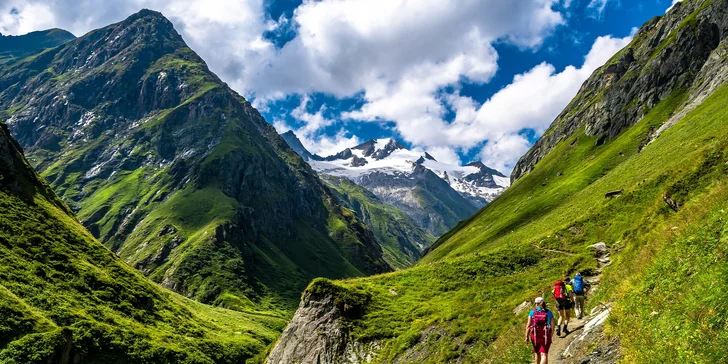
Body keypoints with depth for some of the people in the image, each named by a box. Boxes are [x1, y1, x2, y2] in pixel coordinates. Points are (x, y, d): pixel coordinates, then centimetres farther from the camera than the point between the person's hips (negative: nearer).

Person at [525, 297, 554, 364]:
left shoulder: (532, 312, -3)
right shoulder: (549, 313, 0)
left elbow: (528, 325, -7)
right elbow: (552, 326, -2)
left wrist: (527, 336, 1)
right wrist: (551, 337, 12)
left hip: (535, 336, 1)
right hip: (546, 337, -1)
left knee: (537, 353, 23)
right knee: (544, 354, -2)